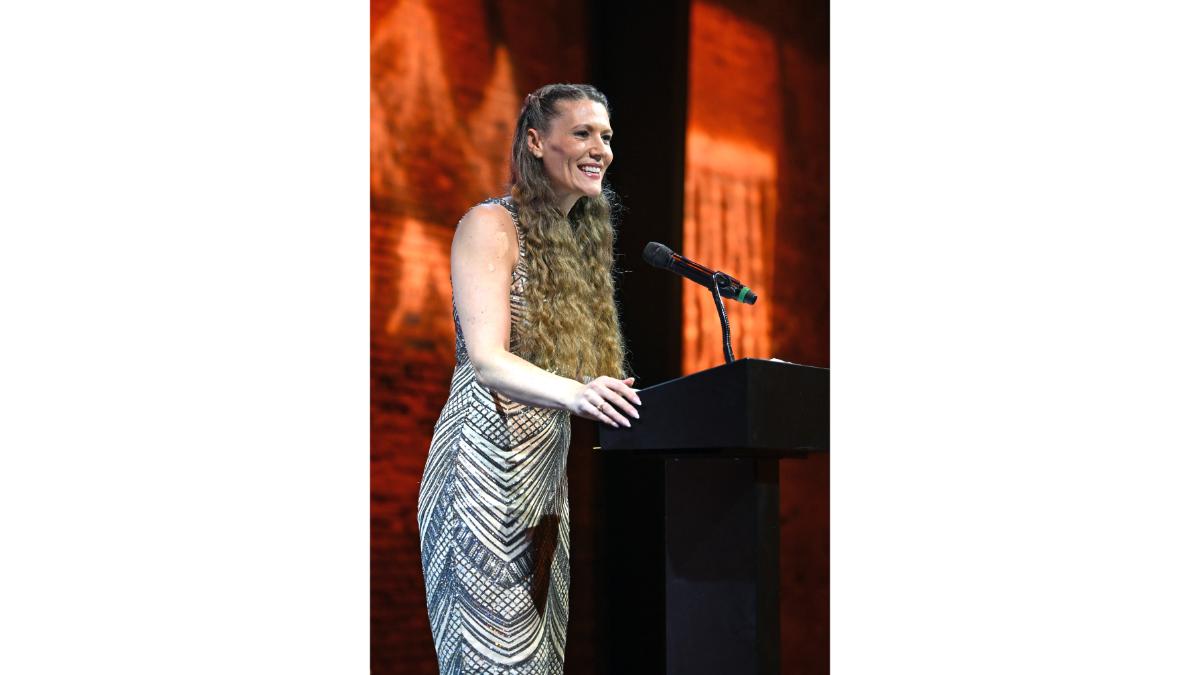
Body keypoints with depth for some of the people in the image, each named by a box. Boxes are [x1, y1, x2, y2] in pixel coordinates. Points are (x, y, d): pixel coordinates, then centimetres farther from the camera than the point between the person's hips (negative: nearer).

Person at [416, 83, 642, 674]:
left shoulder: (580, 240, 19)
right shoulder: (491, 226, -6)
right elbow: (487, 360, -17)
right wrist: (575, 393, -35)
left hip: (547, 476, 8)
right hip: (487, 466, -8)